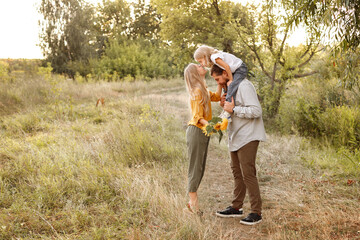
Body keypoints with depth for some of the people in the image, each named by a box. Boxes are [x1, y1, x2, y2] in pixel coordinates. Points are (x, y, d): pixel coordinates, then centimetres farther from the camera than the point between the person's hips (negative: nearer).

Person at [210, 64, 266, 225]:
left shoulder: (244, 86, -16)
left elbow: (256, 111, -23)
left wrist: (233, 109, -23)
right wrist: (225, 105, 3)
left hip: (247, 137, -10)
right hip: (235, 136, 10)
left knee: (248, 173, -9)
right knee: (237, 172, 14)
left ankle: (256, 212, -1)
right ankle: (236, 207, 23)